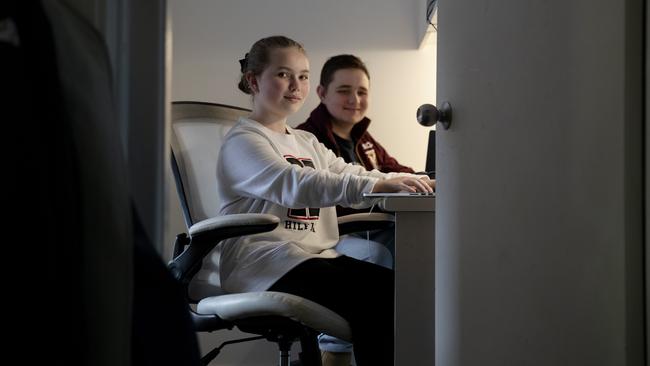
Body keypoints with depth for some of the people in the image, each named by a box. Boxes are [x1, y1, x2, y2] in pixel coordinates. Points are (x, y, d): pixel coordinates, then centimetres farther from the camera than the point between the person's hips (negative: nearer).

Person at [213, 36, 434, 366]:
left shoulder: (306, 143, 27)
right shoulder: (242, 141, -3)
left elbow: (349, 174, 16)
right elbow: (293, 184, -21)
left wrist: (406, 182, -5)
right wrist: (375, 186, -32)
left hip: (315, 257, 8)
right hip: (265, 263, -8)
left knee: (397, 286, -19)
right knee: (375, 290, -28)